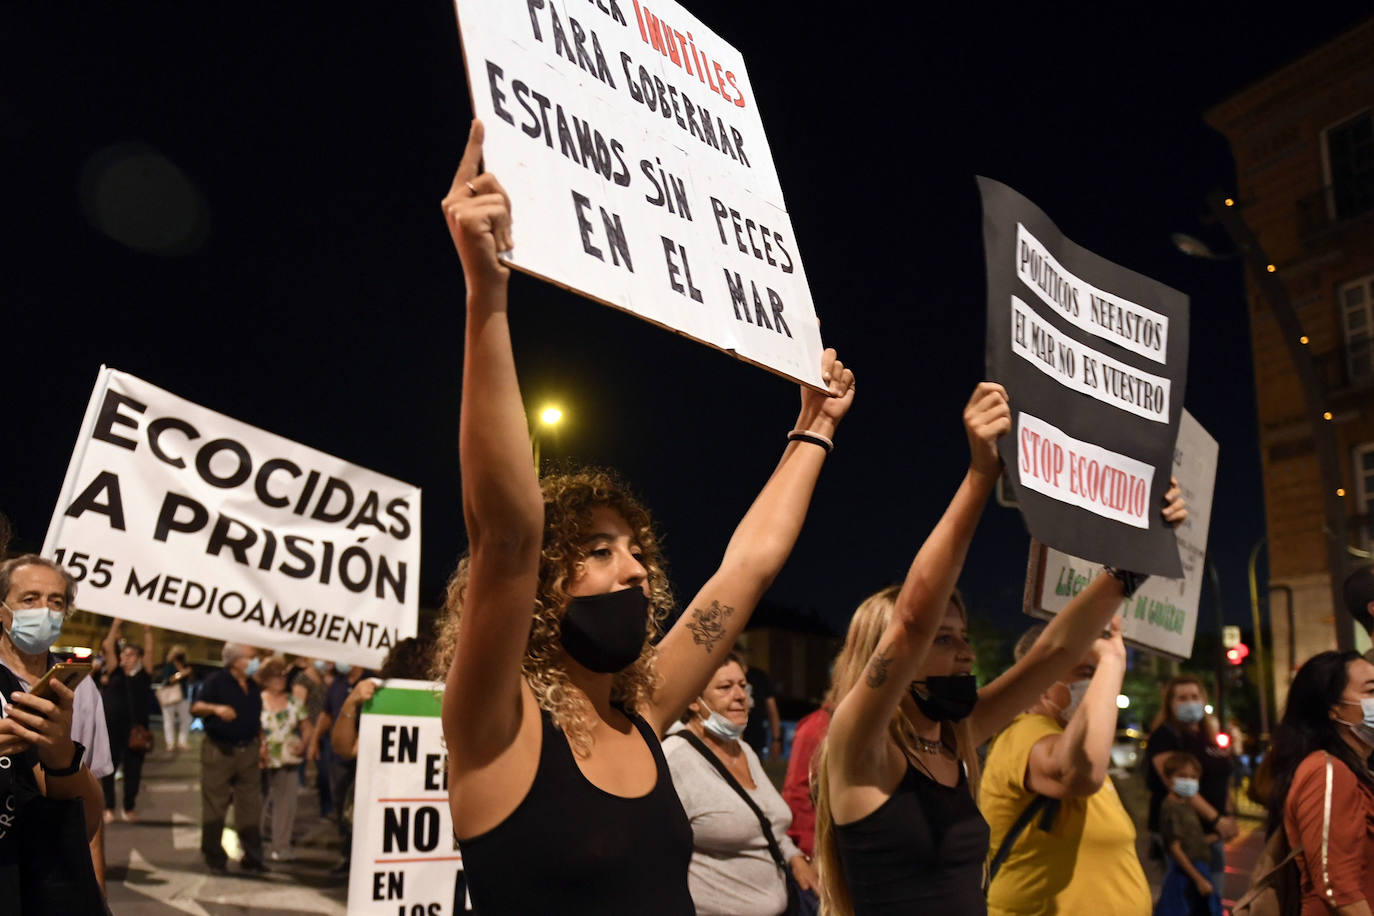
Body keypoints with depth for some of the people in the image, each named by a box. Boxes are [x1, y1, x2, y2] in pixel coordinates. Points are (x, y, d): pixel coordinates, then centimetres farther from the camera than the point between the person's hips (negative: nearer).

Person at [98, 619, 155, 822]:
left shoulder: (144, 673, 6)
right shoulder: (115, 672, 7)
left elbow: (149, 650, -1)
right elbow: (109, 647, 1)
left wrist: (147, 630, -5)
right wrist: (116, 625, -4)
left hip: (136, 729, 0)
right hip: (111, 727, 0)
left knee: (133, 769, 4)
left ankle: (129, 808, 15)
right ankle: (108, 808, 12)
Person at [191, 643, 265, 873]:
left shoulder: (252, 686, 13)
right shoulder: (216, 681, -6)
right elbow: (195, 707, -15)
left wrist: (261, 744, 14)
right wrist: (216, 708, -33)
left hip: (247, 751, 6)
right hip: (219, 751, -6)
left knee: (250, 807, 6)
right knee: (214, 807, 1)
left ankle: (252, 858, 12)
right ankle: (214, 859, 13)